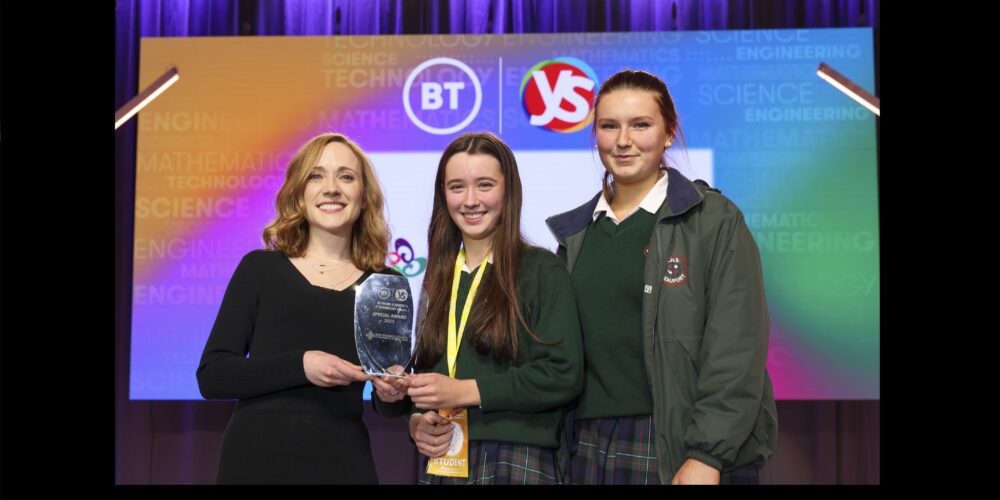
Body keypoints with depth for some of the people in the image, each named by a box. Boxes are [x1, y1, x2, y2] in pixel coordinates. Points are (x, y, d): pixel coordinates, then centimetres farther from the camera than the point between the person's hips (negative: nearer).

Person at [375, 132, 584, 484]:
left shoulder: (542, 271, -4)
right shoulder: (439, 278, 12)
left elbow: (564, 373, -13)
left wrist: (465, 391, -16)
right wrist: (415, 421, -2)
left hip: (517, 463, -5)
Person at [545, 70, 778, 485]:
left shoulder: (715, 221, -4)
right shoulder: (575, 233, 10)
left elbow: (737, 353, -11)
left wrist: (706, 457, -17)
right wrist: (554, 447, 6)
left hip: (682, 447, -4)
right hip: (590, 448, 4)